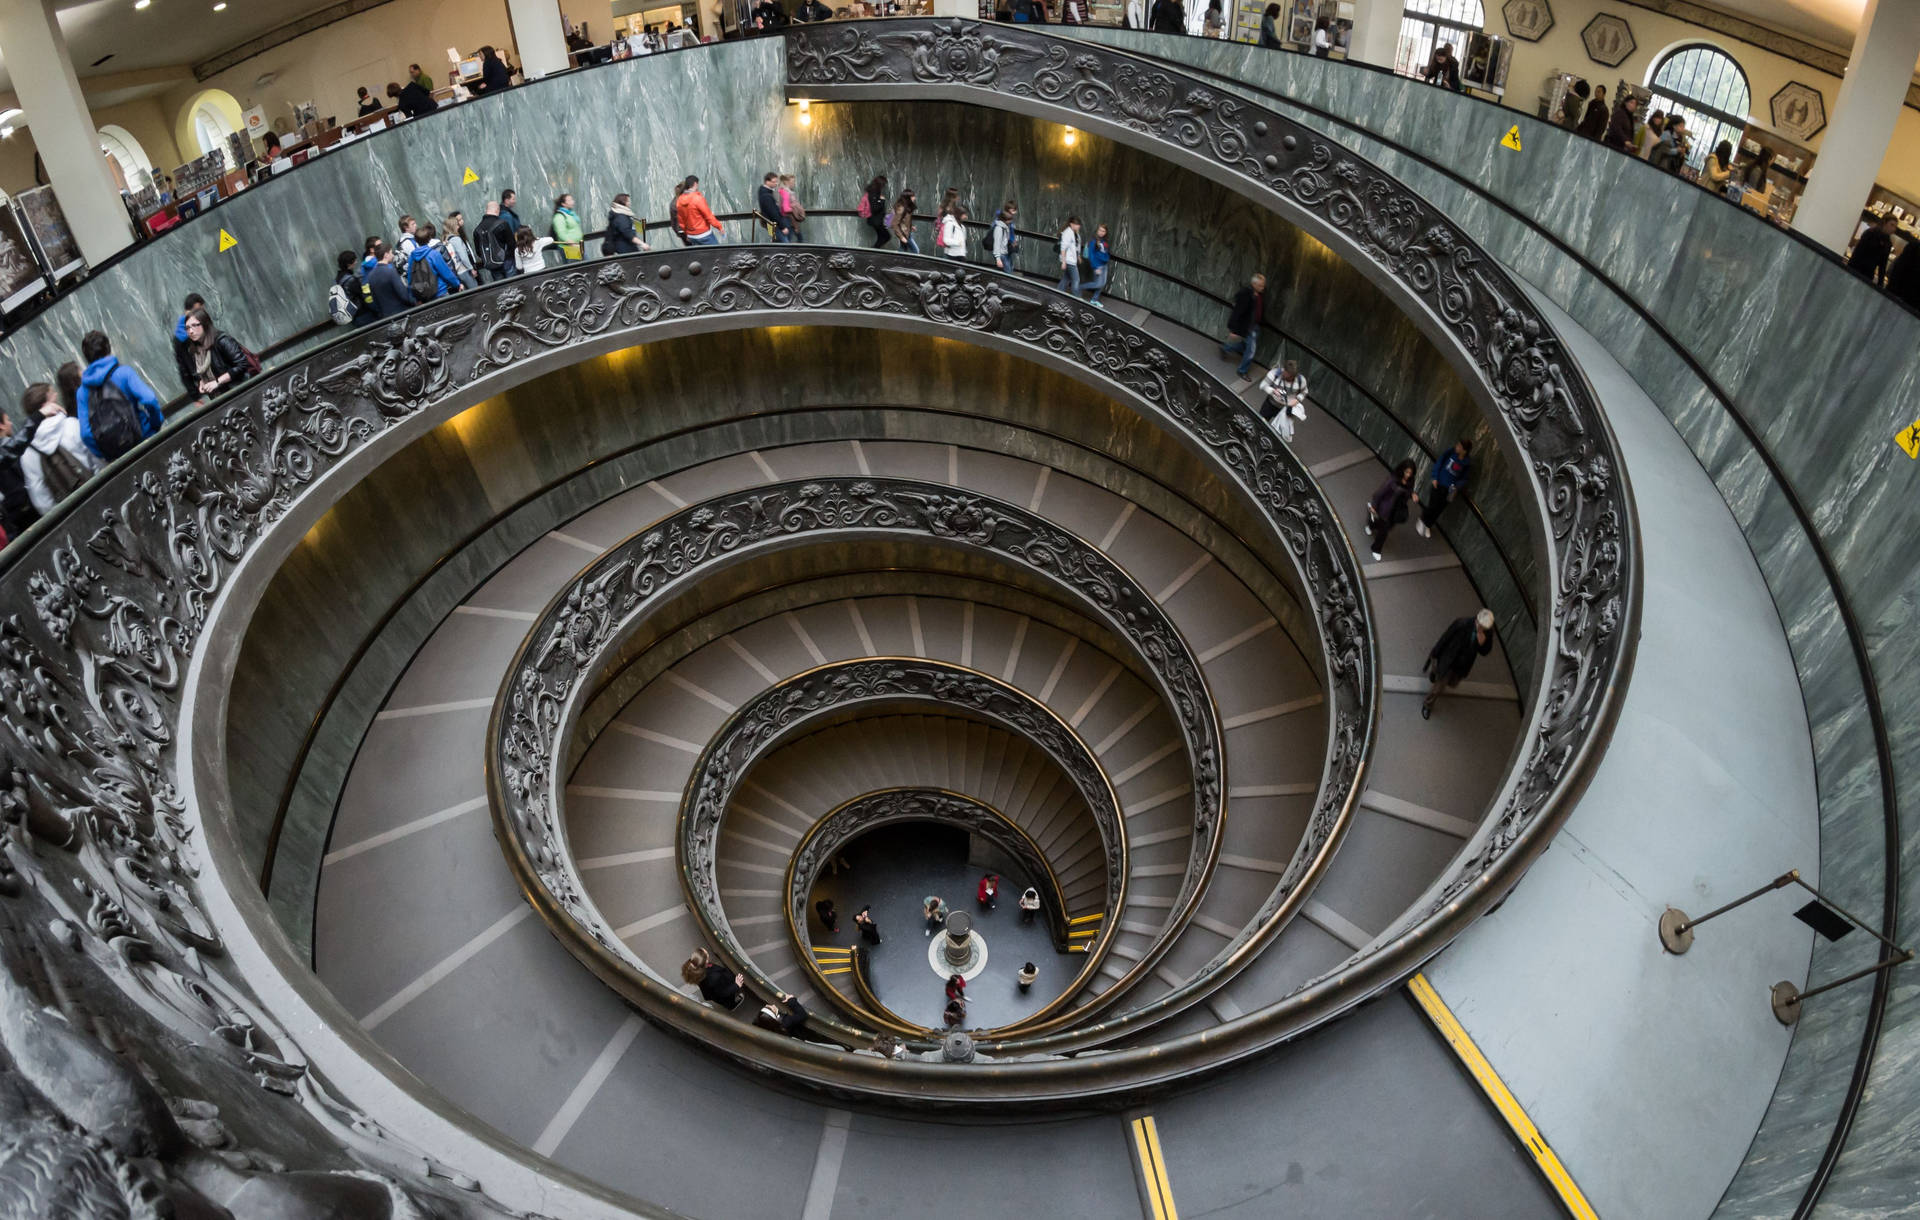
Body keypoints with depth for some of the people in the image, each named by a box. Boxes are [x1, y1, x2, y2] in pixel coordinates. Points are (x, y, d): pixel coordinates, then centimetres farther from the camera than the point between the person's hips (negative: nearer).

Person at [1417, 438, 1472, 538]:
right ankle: (1422, 522, 28)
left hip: (1449, 489, 1)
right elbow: (1439, 463, -4)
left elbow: (1463, 478, -1)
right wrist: (1434, 477, -9)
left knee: (1439, 508, 9)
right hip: (1438, 484, -1)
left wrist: (1457, 487, -17)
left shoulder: (1467, 463, -10)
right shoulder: (1451, 452, -12)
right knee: (1431, 505, 3)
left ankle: (1428, 526, 31)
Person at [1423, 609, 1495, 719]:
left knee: (1451, 684, 28)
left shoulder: (1488, 632, -22)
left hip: (1463, 665, 4)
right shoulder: (1462, 624, -34)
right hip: (1448, 661, -4)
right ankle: (1427, 705, 40)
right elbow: (1444, 639, -20)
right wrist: (1434, 657, -11)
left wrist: (1482, 643, -37)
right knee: (1439, 684, 13)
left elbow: (1484, 652, -13)